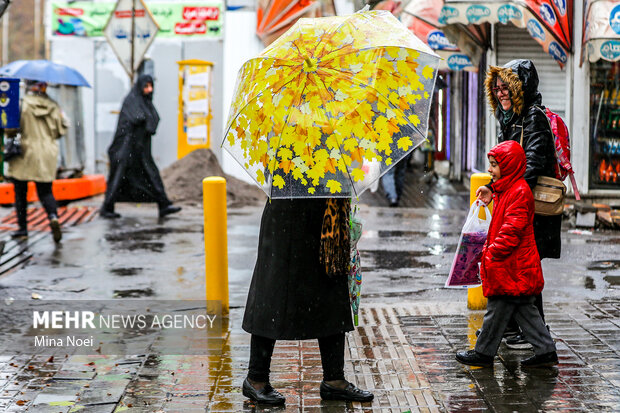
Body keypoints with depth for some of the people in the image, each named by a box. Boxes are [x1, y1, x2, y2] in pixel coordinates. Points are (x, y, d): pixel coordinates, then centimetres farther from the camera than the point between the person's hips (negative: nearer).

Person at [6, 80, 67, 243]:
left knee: (20, 192, 10)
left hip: (24, 155, -3)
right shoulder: (53, 106, 2)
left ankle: (22, 227, 13)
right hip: (47, 156, 3)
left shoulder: (22, 104, -10)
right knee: (45, 191, 9)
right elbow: (62, 129, 7)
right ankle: (53, 216, -18)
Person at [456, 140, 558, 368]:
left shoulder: (520, 191, -17)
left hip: (512, 267, -10)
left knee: (497, 309, -1)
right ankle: (546, 351, 16)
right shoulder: (507, 189, 16)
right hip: (513, 266, 10)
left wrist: (493, 253, -21)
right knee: (524, 309, 13)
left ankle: (483, 353, 8)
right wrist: (489, 249, 19)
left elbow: (512, 228, -22)